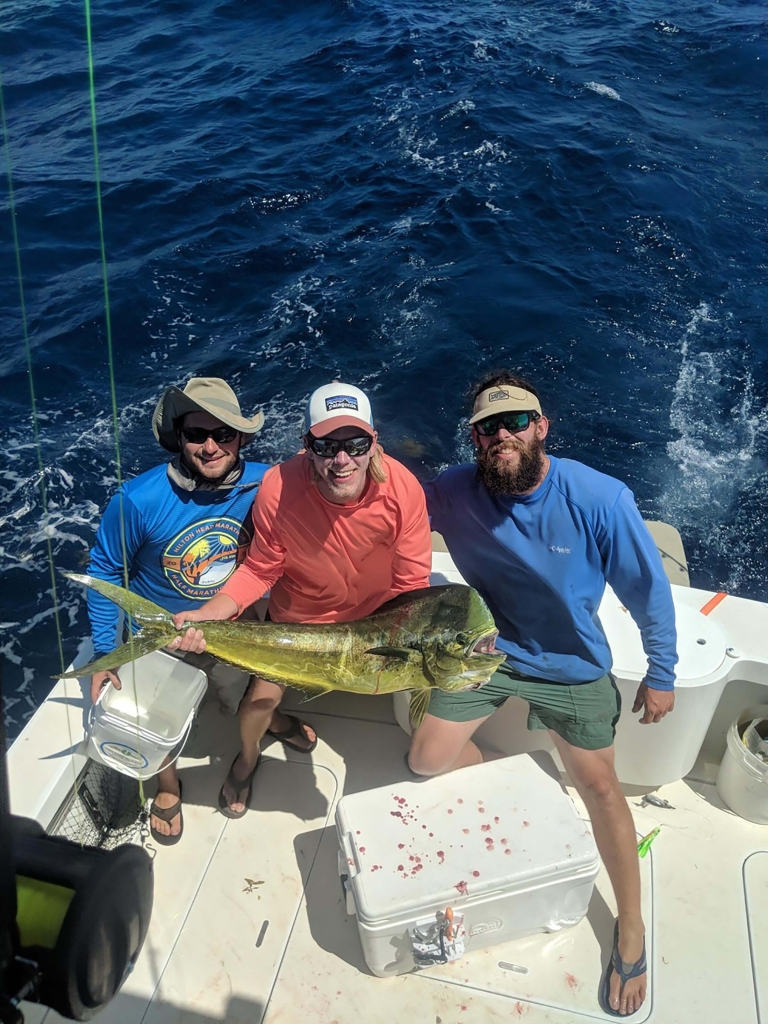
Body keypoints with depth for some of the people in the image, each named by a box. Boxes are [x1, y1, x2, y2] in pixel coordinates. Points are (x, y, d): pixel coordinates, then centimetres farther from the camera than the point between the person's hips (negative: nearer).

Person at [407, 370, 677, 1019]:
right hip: (487, 650, 3)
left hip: (573, 667, -2)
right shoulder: (452, 492, -20)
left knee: (600, 788, 8)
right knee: (428, 761, 4)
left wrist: (662, 673, -5)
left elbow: (649, 588, -13)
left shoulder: (600, 499, -26)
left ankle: (631, 928, 32)